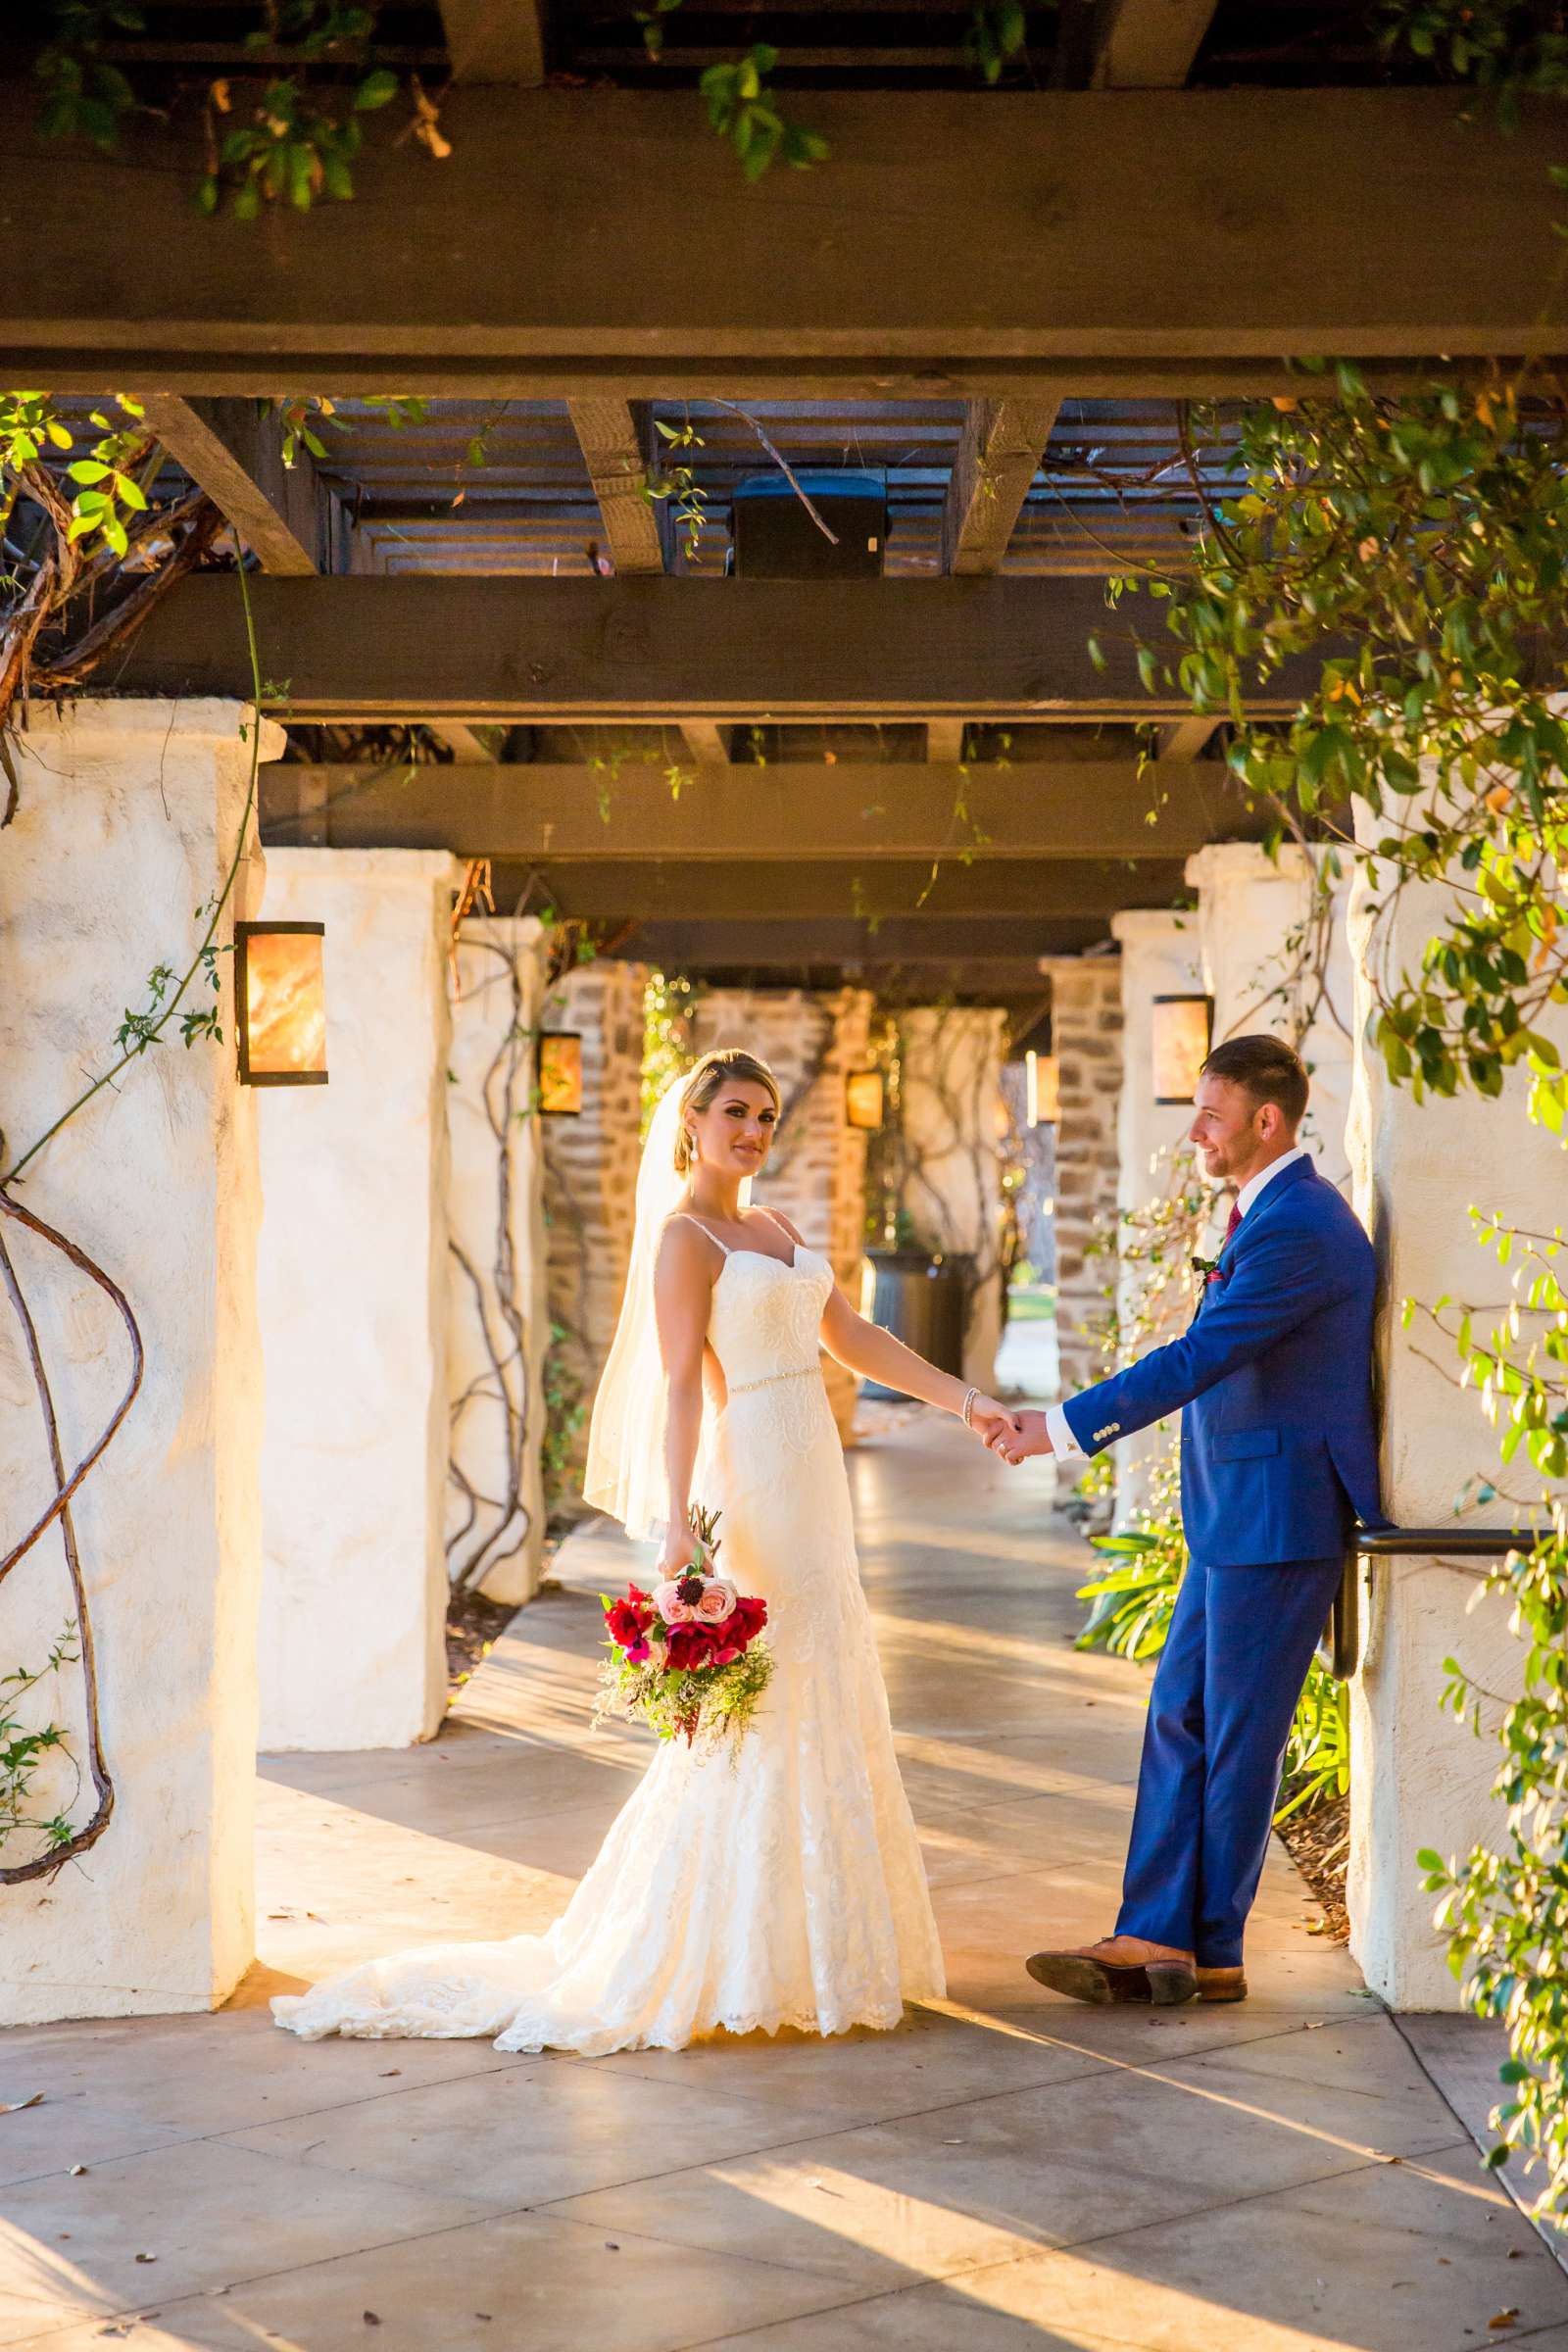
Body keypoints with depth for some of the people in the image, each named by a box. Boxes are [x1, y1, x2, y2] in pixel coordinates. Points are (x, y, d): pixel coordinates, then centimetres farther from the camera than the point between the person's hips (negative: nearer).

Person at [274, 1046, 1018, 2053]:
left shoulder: (774, 1228, 16)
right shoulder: (683, 1237, -9)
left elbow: (857, 1339, 17)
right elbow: (680, 1386, -18)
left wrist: (966, 1400, 11)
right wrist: (679, 1523, -27)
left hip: (810, 1485, 9)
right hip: (752, 1487, -9)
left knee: (821, 1702, 13)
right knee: (761, 1715, -6)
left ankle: (804, 1939, 22)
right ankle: (732, 1959, 2)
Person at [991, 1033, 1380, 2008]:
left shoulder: (1296, 1228, -19)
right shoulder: (1276, 1210, 14)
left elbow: (1198, 1359, -24)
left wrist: (1063, 1428, -22)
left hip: (1277, 1522, -10)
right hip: (1238, 1520, 10)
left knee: (1240, 1735, 0)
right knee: (1181, 1715, 9)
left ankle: (1213, 1953, 12)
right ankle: (1154, 1937, 12)